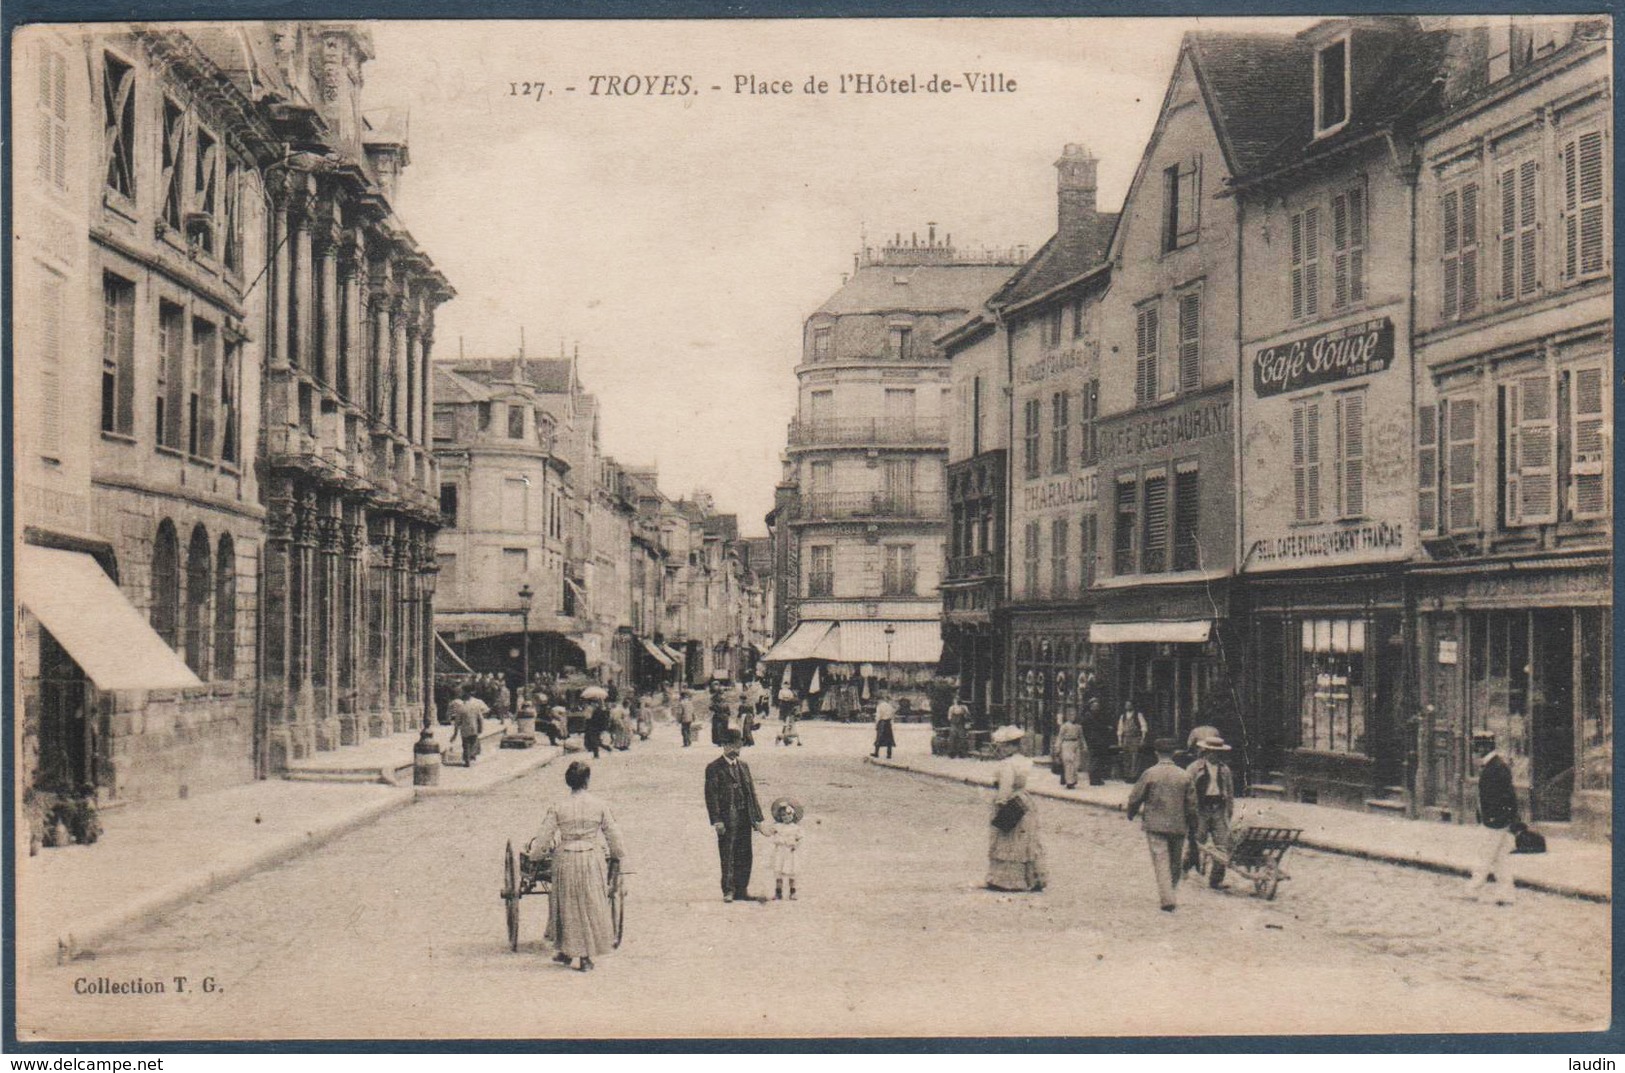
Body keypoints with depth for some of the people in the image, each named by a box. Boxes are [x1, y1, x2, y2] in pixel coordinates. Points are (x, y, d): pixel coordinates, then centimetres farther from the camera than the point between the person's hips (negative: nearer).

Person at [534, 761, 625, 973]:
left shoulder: (558, 808, -5)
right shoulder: (600, 806, -4)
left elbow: (543, 840, -4)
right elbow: (613, 836, 2)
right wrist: (617, 859, 15)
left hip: (565, 860, 0)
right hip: (592, 860, 0)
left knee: (567, 906, 15)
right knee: (591, 907, 9)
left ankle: (566, 952, 24)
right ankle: (586, 957, 11)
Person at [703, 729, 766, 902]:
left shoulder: (743, 766, 15)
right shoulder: (714, 768, -4)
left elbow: (752, 792, 16)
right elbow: (711, 795, -8)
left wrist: (757, 817, 11)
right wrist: (717, 821, -16)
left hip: (745, 818, 5)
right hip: (727, 819, -5)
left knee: (745, 856, 7)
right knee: (728, 857, -1)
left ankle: (742, 890, 15)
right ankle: (728, 891, 6)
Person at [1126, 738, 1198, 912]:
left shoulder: (1150, 774, -8)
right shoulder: (1184, 775, -1)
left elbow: (1135, 798, -4)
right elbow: (1192, 804, 2)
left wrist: (1131, 813, 16)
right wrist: (1192, 825, 14)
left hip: (1155, 825, -3)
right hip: (1178, 826, 3)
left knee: (1161, 862, -4)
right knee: (1175, 863, 17)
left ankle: (1167, 900, -12)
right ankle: (1169, 893, 29)